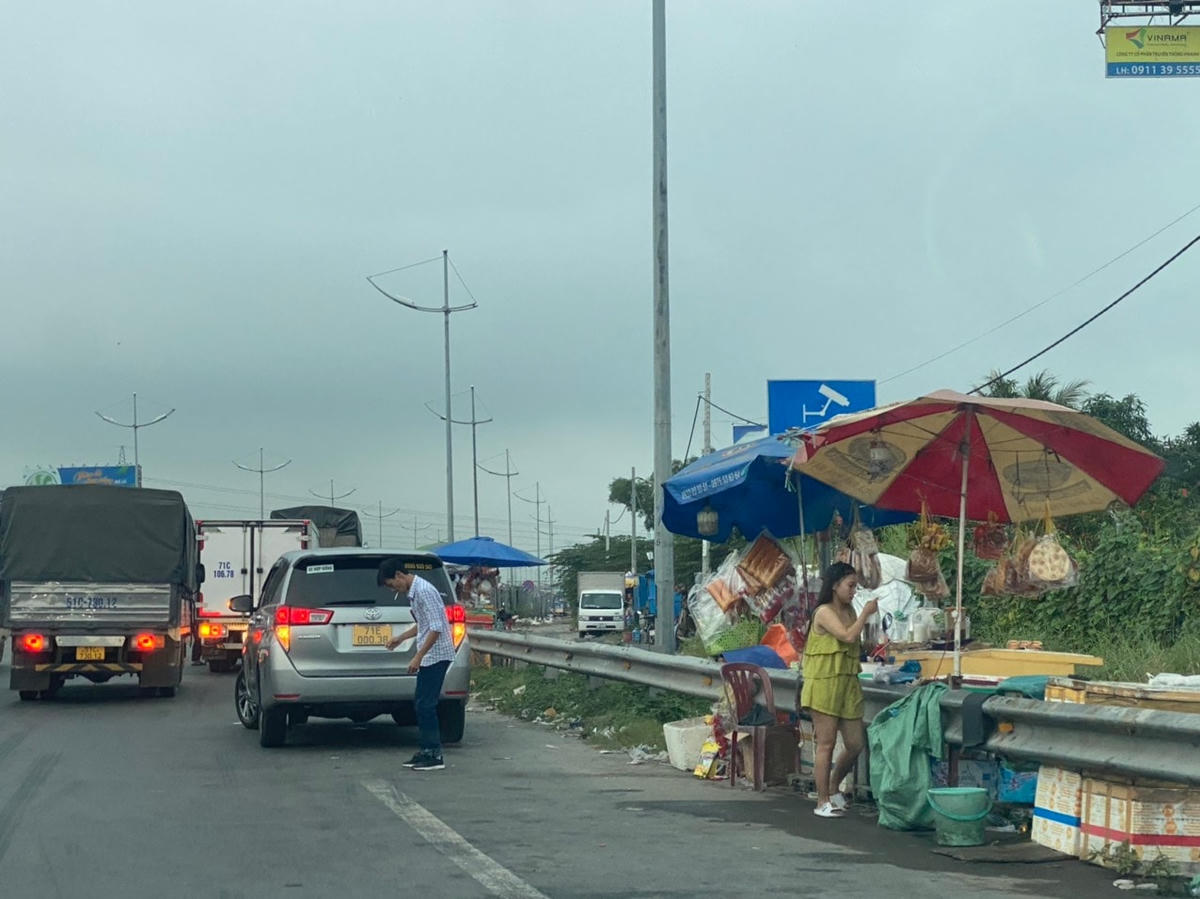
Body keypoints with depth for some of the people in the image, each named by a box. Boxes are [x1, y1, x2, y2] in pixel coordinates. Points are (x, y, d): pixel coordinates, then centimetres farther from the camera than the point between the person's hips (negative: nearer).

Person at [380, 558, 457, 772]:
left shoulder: (424, 591, -17)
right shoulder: (413, 592, 14)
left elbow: (437, 627, -23)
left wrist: (418, 657, -22)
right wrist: (401, 638, 26)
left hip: (436, 655, -10)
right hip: (429, 657, 10)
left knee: (426, 705, -8)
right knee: (421, 704, 12)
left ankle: (435, 756, -5)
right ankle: (426, 750, 17)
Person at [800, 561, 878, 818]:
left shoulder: (849, 611, 15)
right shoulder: (824, 612, -10)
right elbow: (848, 636, -22)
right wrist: (866, 612, -12)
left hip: (847, 684, 8)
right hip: (824, 684, -8)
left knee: (855, 743, 6)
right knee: (826, 743, -4)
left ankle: (833, 788, 28)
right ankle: (822, 802, 3)